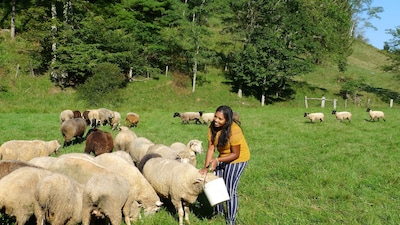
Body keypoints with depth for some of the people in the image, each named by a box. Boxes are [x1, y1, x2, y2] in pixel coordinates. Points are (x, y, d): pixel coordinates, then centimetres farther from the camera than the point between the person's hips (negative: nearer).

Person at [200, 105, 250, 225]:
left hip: (238, 159, -6)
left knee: (230, 189, -5)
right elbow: (211, 149, -15)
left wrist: (217, 160, -33)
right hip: (223, 157, 7)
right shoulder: (212, 128, -15)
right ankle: (218, 211, 38)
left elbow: (235, 154, -25)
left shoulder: (234, 130, -32)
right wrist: (206, 167, -24)